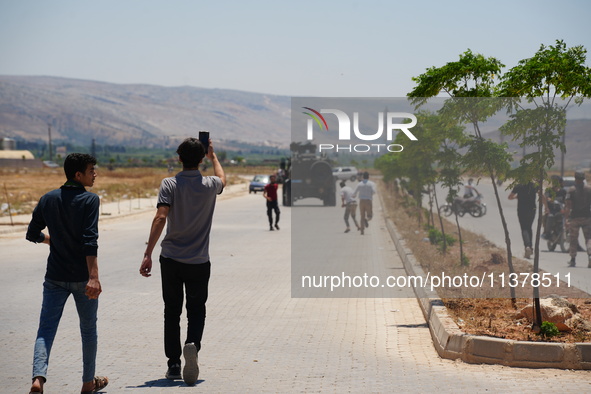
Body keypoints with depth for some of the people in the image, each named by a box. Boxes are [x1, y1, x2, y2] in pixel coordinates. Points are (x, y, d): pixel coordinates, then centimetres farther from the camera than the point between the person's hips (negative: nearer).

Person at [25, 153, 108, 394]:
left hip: (55, 277, 3)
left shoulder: (48, 199, 5)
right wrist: (94, 277, -24)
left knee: (46, 329, 0)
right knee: (88, 329, 14)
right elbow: (90, 241, -20)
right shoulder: (90, 200, -10)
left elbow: (32, 235, 10)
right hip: (82, 276, -3)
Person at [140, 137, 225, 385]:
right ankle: (193, 343, -20)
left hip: (171, 259, 0)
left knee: (172, 312, 10)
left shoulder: (169, 185, -7)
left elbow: (160, 218, -18)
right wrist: (213, 155, 40)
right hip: (199, 262, 0)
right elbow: (222, 178, 25)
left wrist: (147, 254, -19)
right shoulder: (209, 186, -1)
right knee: (196, 310, 10)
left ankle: (174, 364, 12)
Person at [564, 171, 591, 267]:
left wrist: (566, 217, -11)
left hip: (574, 217, -1)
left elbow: (568, 205, -10)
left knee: (573, 239, 7)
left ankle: (573, 259, 11)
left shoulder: (571, 190, -3)